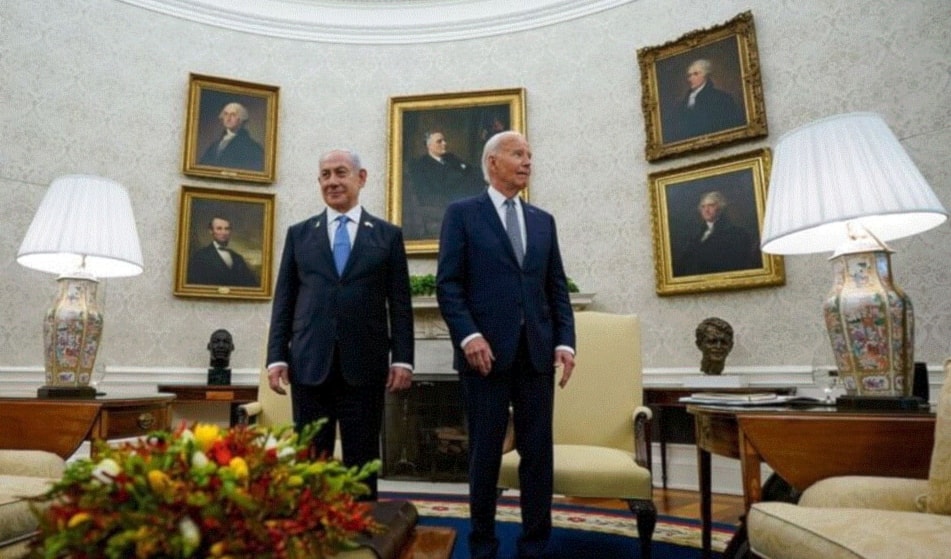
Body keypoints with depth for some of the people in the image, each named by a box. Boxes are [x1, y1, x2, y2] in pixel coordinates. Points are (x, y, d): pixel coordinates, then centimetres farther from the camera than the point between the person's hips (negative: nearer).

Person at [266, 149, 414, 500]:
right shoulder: (299, 234, 12)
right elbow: (284, 301, 10)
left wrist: (402, 359, -4)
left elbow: (400, 303, 3)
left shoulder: (388, 235, 8)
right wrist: (276, 356, 2)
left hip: (365, 364, -1)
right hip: (309, 363, 2)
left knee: (362, 461, 7)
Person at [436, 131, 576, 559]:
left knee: (538, 452, 8)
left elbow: (557, 289, 13)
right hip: (486, 350, -4)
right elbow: (448, 284, -4)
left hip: (537, 352, 4)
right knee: (485, 453, 7)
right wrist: (469, 336, -16)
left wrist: (564, 341, 1)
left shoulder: (543, 221, 17)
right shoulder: (462, 213, 4)